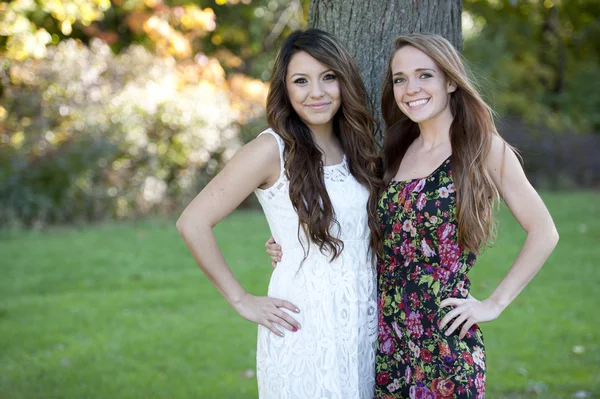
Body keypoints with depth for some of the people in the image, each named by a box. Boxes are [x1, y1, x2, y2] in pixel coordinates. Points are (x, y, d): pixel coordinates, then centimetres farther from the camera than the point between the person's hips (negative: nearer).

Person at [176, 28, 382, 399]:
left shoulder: (357, 149, 7)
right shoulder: (273, 150, -10)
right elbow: (193, 223, -14)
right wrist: (242, 301, -10)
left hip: (366, 323, 6)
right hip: (305, 327, -5)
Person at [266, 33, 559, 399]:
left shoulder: (484, 148, -4)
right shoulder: (397, 152, 11)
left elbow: (543, 232, -4)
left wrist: (494, 304, -7)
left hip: (445, 343, -5)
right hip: (386, 338, 5)